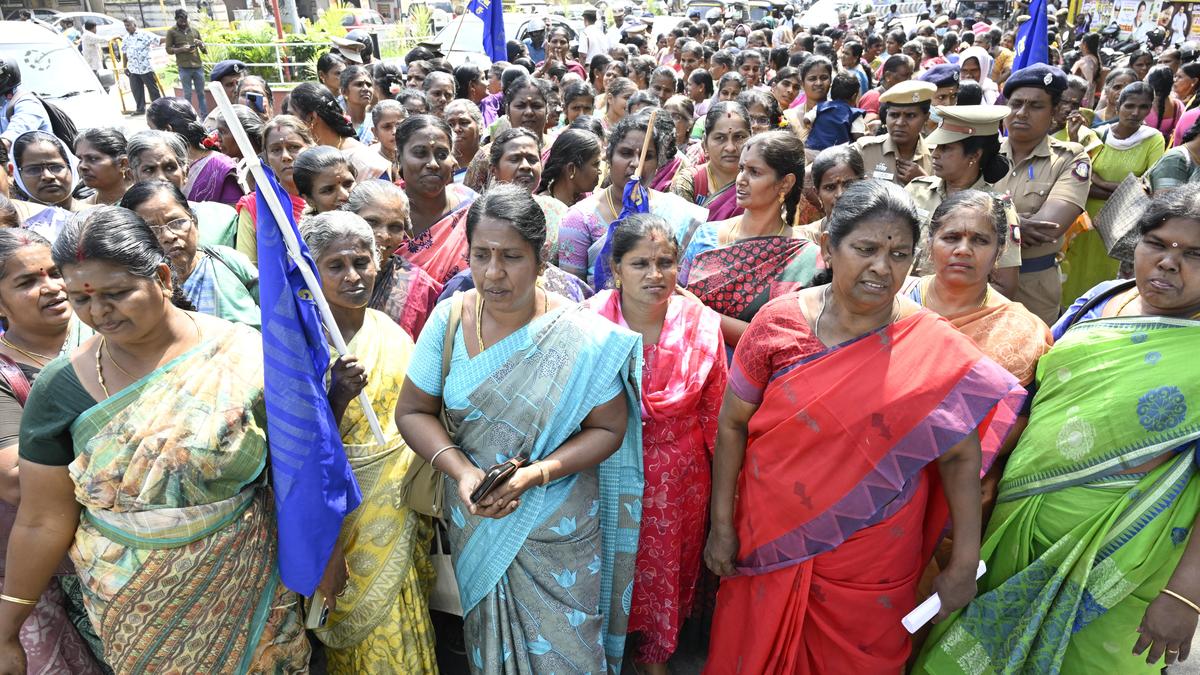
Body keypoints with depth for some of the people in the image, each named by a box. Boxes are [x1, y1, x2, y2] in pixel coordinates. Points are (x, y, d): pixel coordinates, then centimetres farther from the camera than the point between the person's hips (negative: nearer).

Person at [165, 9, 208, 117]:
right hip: (184, 68, -3)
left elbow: (205, 51, 16)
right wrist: (181, 49, -14)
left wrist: (201, 44, -6)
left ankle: (205, 117, 6)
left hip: (198, 66, 3)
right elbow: (168, 49, 2)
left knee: (201, 93, 3)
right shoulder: (171, 32, 5)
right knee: (187, 94, -1)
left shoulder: (194, 31, 14)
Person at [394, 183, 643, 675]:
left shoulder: (581, 336, -17)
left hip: (557, 533, -2)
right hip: (474, 523, 3)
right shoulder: (449, 319, -10)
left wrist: (536, 473, -24)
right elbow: (413, 411, -4)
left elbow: (609, 428, -11)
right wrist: (461, 470, -20)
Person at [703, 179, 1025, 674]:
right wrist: (722, 525, -3)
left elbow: (962, 456, -7)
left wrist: (963, 566, -7)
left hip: (871, 566, 0)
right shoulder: (779, 321, -11)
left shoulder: (934, 349, -12)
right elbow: (732, 423, -5)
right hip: (769, 544, 1)